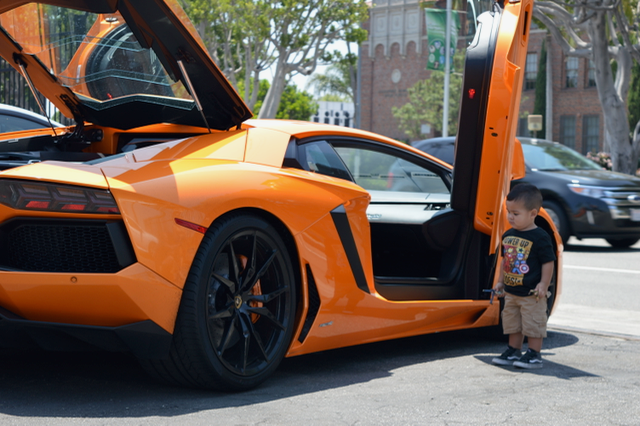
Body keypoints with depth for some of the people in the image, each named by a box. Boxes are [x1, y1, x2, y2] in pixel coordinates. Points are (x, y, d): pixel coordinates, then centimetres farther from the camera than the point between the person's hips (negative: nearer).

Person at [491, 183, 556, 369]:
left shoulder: (540, 237, -15)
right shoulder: (508, 235, 7)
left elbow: (548, 262, -13)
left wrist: (544, 284, -18)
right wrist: (500, 282, 16)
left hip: (532, 294, -7)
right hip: (511, 292, 7)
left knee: (533, 324, 0)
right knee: (512, 324, 16)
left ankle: (534, 355, 9)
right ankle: (513, 352, 27)